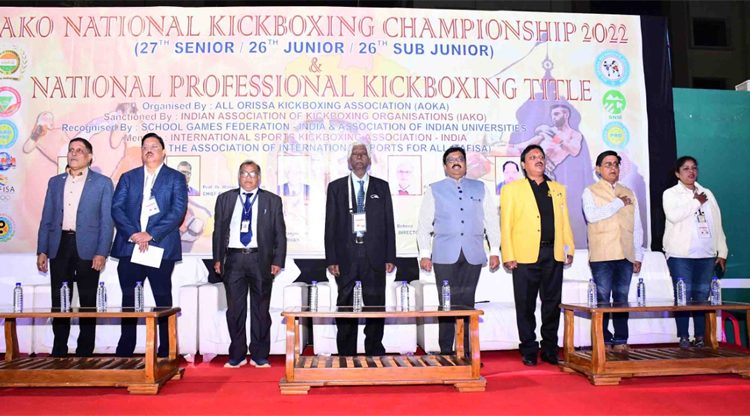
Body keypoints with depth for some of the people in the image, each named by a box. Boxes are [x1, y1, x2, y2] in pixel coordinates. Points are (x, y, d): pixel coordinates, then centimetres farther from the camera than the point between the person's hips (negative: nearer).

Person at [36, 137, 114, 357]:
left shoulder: (102, 183, 3)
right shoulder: (55, 182, 14)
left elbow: (106, 221, -2)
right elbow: (46, 219, 13)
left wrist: (102, 253, -10)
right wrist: (42, 250, 5)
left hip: (86, 248, -3)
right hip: (59, 247, 3)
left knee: (88, 301, 3)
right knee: (59, 301, 7)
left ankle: (85, 352, 13)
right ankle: (59, 350, 18)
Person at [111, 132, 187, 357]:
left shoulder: (175, 178, 6)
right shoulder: (128, 177, 15)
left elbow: (178, 211, -6)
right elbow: (116, 208, 4)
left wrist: (151, 234, -15)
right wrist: (133, 234, -12)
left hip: (161, 248, -3)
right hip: (129, 247, 3)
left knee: (163, 300, 3)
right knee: (129, 300, 8)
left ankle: (166, 351, 11)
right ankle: (125, 349, 19)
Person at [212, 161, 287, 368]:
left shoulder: (272, 201, 6)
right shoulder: (225, 199, 11)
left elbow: (280, 233, 4)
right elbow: (218, 230, 11)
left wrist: (278, 261, -3)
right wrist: (218, 258, 3)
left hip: (260, 260, -1)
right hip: (233, 259, 1)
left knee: (261, 309, 5)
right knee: (235, 309, 5)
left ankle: (260, 356, 15)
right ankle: (237, 355, 17)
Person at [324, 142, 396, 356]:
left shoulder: (381, 186, 11)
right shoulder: (336, 187, 9)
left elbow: (389, 223, 8)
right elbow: (330, 225, 5)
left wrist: (390, 257, 1)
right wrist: (331, 259, -3)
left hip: (375, 257, 1)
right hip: (346, 256, 0)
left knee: (375, 307, 4)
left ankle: (375, 356, 15)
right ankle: (346, 356, 14)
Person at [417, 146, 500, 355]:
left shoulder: (481, 188, 15)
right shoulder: (434, 190, 11)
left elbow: (491, 220, 13)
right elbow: (424, 224, 7)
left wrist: (494, 251, 5)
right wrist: (424, 253, -2)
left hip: (473, 255, 1)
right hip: (445, 255, -1)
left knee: (467, 303, 2)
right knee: (447, 303, -1)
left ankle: (466, 352, 9)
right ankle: (446, 351, 8)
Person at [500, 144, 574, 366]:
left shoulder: (558, 189, 18)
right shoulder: (512, 189, 6)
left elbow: (565, 221, 17)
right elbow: (506, 224, 0)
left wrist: (569, 248, 8)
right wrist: (508, 255, -7)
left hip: (554, 255, 3)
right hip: (525, 256, -3)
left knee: (552, 305, 9)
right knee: (526, 306, 3)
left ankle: (550, 350, 21)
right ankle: (529, 351, 14)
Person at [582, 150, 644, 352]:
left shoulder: (629, 193, 19)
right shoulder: (590, 192, 6)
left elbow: (637, 227, 18)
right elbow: (592, 215, -15)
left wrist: (638, 255, 12)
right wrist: (618, 203, -7)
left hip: (625, 255, 4)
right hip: (602, 255, -4)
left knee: (622, 298, 4)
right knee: (602, 299, -3)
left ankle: (620, 340, 10)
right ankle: (603, 341, 4)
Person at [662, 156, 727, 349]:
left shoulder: (707, 194, 17)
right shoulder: (671, 194, 4)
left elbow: (717, 224, 14)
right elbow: (673, 215, -17)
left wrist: (722, 252, 9)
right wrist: (696, 202, -5)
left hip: (706, 255, 4)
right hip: (681, 255, -4)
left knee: (703, 296, 2)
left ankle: (700, 337, 8)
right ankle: (684, 338, 1)